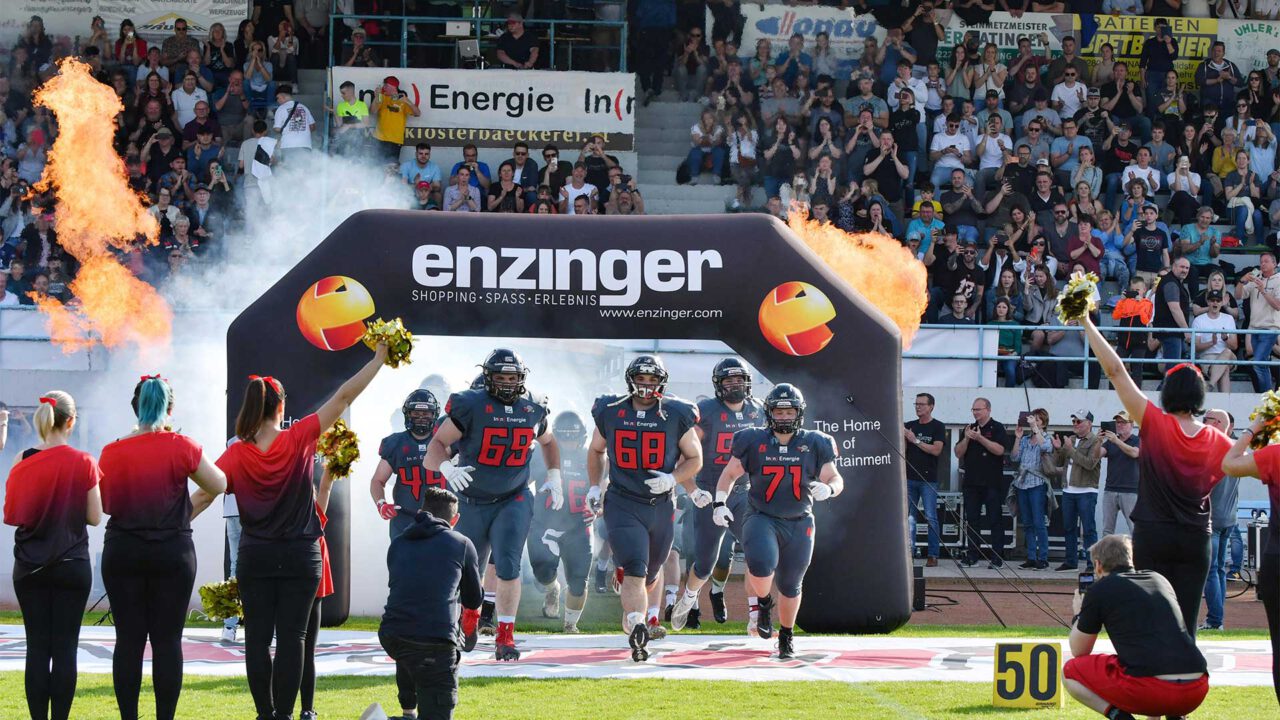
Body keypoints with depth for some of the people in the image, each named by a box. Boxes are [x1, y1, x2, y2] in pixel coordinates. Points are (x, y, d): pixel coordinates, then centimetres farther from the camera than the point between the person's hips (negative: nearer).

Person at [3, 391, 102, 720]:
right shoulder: (84, 463, -8)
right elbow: (94, 517, -5)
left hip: (29, 566, 2)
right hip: (72, 565, -2)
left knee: (37, 647, 4)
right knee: (65, 647, 1)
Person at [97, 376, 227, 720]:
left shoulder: (112, 453, -3)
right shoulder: (182, 447, -8)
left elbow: (104, 504, 6)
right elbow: (218, 485, 3)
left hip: (122, 552, 1)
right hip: (173, 553, -1)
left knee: (129, 639, 4)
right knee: (167, 639, 2)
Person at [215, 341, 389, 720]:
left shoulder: (236, 454, -9)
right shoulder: (299, 439, -9)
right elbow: (344, 397, -6)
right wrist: (380, 357, 0)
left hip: (255, 557, 0)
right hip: (300, 557, 0)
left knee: (258, 637, 6)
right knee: (291, 637, 2)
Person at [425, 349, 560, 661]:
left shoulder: (532, 410, 0)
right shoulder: (471, 406, -14)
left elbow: (548, 441, 23)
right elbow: (437, 443, -19)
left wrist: (554, 476, 12)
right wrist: (447, 467, -38)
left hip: (512, 501, 1)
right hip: (471, 503, -1)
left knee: (508, 565, -17)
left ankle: (505, 636, -10)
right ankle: (470, 615, 45)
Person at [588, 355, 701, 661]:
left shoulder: (676, 415, -2)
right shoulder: (610, 412, 1)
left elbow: (694, 458, 7)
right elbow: (596, 450, 20)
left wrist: (672, 478, -11)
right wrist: (594, 487, 12)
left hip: (661, 506, 2)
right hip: (623, 505, -2)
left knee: (650, 572, 18)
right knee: (634, 570, -19)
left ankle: (643, 619, 42)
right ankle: (637, 630, -33)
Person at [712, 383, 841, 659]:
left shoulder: (814, 444, 1)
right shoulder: (753, 442, -1)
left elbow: (835, 478, 7)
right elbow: (730, 473, 12)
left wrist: (828, 488, -16)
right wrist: (720, 503, 0)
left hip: (799, 525, 2)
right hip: (762, 519, -2)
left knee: (790, 585, 10)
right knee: (762, 565, -29)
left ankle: (786, 635, 34)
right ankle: (760, 604, 4)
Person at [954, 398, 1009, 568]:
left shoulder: (997, 428, -1)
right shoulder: (970, 429, 15)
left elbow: (999, 450, -15)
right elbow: (958, 453, 10)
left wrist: (980, 438, -19)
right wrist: (966, 439, -7)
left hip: (992, 483, -5)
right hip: (971, 482, 5)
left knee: (995, 520, -2)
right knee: (971, 520, 5)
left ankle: (997, 557, -1)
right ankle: (972, 556, 9)